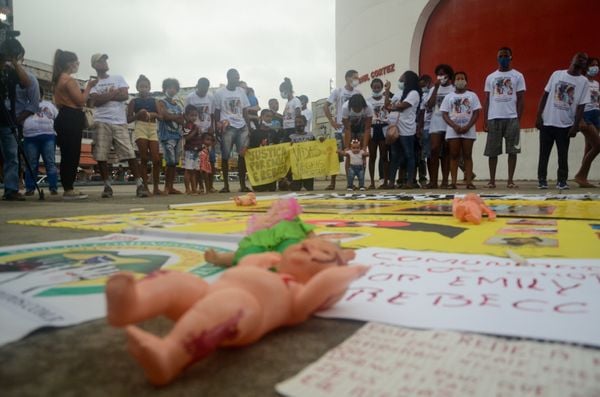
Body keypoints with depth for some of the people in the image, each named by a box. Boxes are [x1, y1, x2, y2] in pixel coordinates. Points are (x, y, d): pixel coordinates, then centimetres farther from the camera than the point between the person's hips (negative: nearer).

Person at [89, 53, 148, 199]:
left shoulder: (118, 78, 15)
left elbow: (125, 95, -1)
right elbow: (95, 101, -5)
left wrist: (105, 96, -2)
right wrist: (114, 93, -7)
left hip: (120, 122, 0)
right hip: (102, 122, 0)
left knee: (130, 154, -7)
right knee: (101, 156, -4)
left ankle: (140, 185, -5)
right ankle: (107, 186, 7)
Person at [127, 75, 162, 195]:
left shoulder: (154, 101, 13)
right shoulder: (134, 101, 5)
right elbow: (128, 119, 2)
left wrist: (153, 114, -10)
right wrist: (138, 114, -14)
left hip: (153, 129, 3)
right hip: (140, 128, -3)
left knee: (156, 159, -5)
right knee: (144, 159, -6)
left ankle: (156, 187, 4)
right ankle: (145, 187, -1)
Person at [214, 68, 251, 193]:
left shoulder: (241, 91, 10)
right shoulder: (219, 93, 2)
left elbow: (245, 110, 11)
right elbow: (216, 111, 5)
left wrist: (247, 126, 5)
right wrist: (218, 124, -5)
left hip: (242, 127, 3)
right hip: (228, 127, -2)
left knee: (243, 155, -2)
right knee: (225, 156, -1)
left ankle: (243, 185, 3)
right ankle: (226, 185, 8)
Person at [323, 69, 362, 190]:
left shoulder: (358, 93, 7)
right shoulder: (338, 91, -2)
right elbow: (325, 106, -2)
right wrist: (332, 122, -9)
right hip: (340, 128, -3)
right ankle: (332, 183, 6)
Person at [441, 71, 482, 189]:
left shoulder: (472, 95, 8)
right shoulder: (449, 96, 9)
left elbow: (476, 113, 2)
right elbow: (444, 114, 2)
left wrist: (467, 127, -12)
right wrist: (455, 126, -12)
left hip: (468, 130, 0)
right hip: (453, 130, 1)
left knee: (467, 155, 0)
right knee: (454, 155, 0)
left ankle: (469, 182, -1)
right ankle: (453, 182, 0)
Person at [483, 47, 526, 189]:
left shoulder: (518, 76, 7)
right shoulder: (490, 77, 12)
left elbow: (521, 99, 3)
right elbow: (487, 100, 10)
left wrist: (518, 119, -6)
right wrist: (485, 121, 3)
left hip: (512, 118, -1)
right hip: (494, 118, 1)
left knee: (512, 150, -1)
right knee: (492, 151, 1)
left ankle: (510, 180, 5)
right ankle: (492, 180, 9)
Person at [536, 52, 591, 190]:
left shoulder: (584, 82, 1)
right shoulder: (557, 74, 5)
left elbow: (581, 106, -2)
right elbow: (545, 95, 6)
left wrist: (575, 126, -10)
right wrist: (539, 116, -1)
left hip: (565, 125, -1)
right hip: (547, 122, 1)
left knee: (563, 154, 3)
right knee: (544, 153, 4)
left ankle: (561, 181, 12)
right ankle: (542, 180, 12)